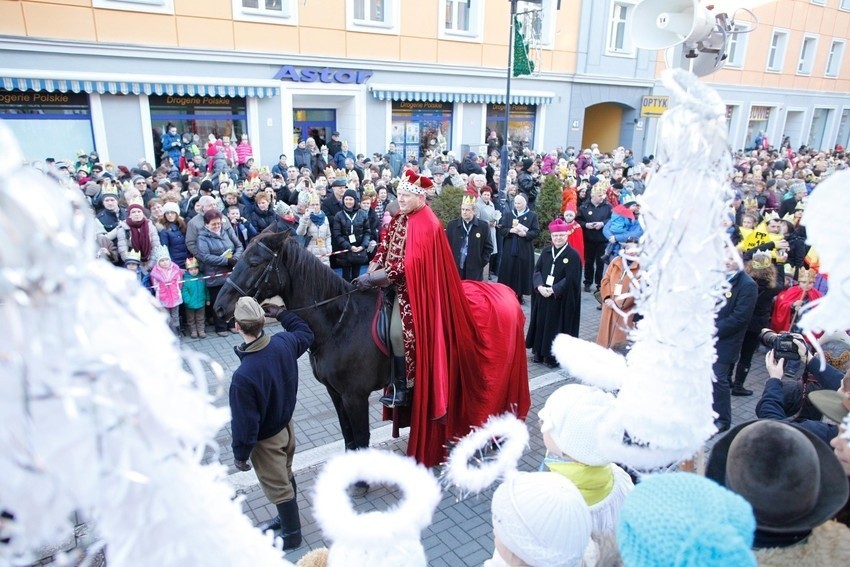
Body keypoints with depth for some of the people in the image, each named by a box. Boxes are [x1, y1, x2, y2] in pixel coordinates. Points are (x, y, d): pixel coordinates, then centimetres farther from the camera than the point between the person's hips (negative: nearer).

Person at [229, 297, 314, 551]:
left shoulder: (243, 376, -35)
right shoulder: (284, 342, -19)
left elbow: (245, 422, -23)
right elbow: (305, 334, 7)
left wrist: (240, 455, -7)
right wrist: (282, 313, 10)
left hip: (267, 440, -7)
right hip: (287, 425, 7)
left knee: (278, 487, 16)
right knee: (286, 476, 28)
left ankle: (292, 535, 38)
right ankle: (287, 518, 52)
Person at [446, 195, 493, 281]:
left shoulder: (483, 226, 0)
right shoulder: (452, 225, 5)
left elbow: (488, 247, 5)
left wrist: (481, 263, -2)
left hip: (474, 270, -1)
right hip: (455, 268, 1)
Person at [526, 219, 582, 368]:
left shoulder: (573, 255, -9)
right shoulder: (546, 252, 6)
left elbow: (570, 280, -14)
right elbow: (537, 271, 4)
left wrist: (553, 290, -20)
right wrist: (540, 286, -14)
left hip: (561, 300, -5)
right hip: (542, 296, 5)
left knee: (556, 326, 2)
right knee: (542, 323, 11)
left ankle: (554, 356, 13)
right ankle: (539, 352, 24)